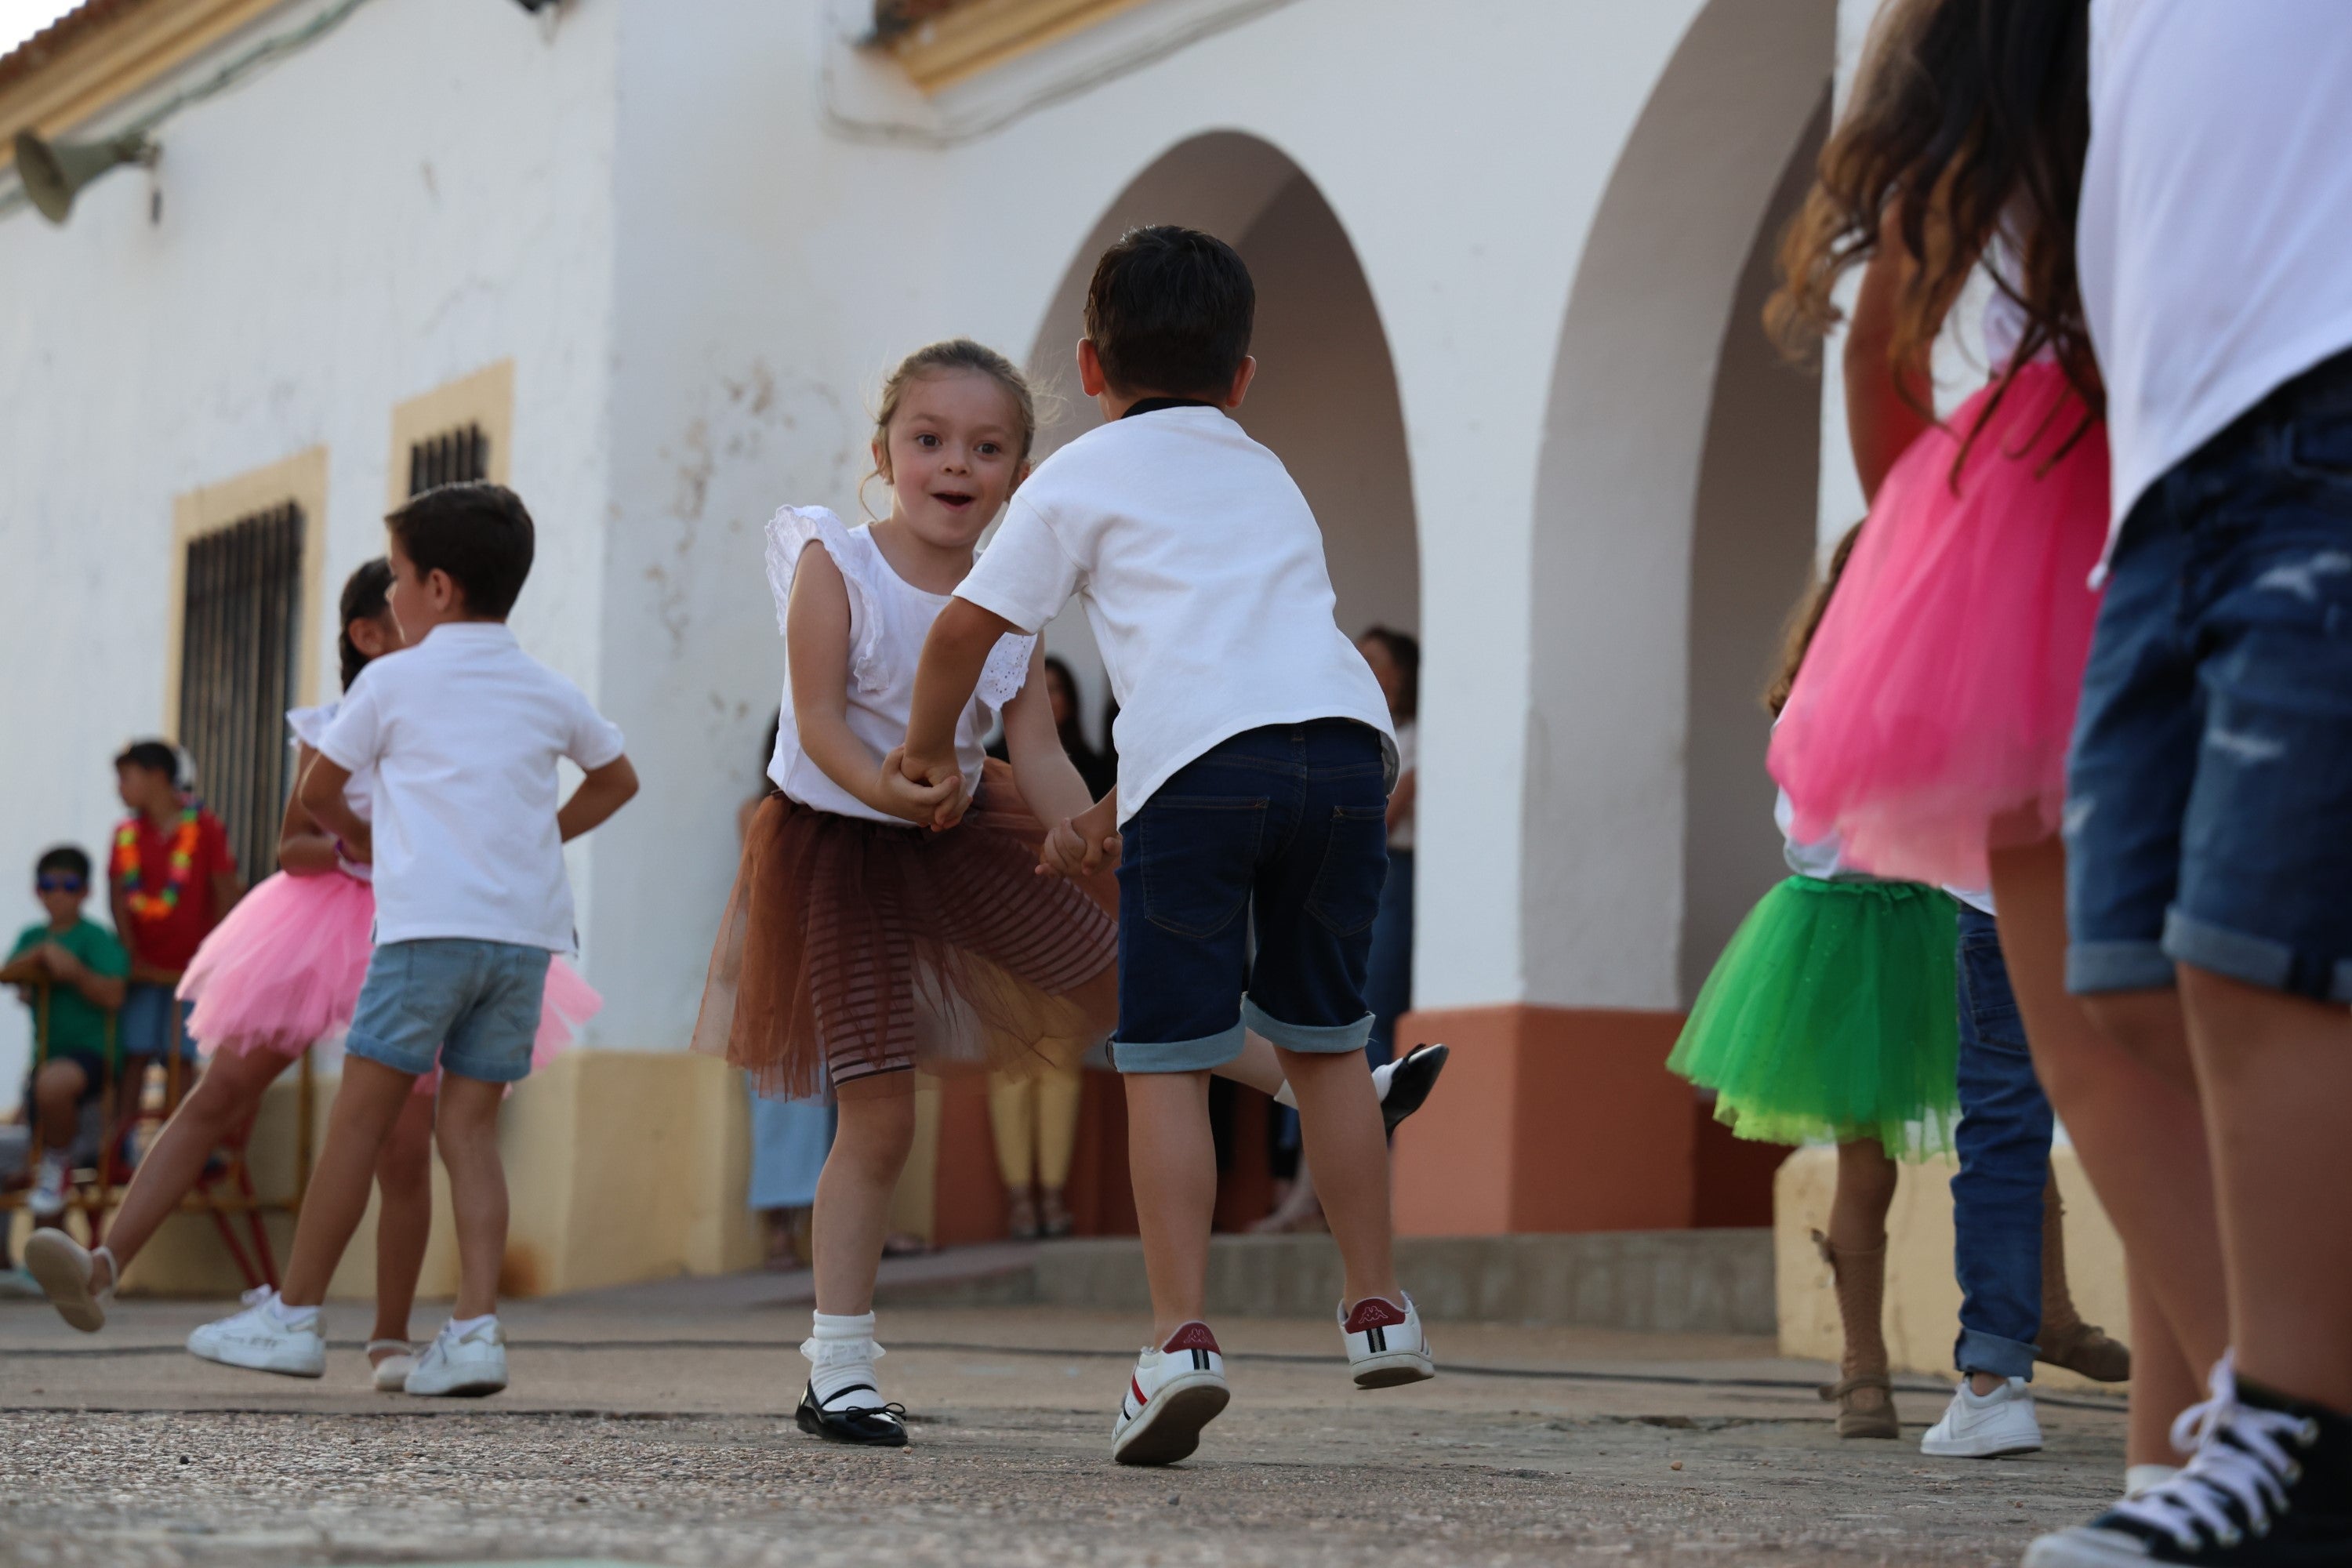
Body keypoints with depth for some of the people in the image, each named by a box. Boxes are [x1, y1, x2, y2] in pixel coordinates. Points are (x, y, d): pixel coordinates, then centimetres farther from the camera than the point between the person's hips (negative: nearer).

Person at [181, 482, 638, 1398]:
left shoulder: (394, 681, 4)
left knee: (361, 1115, 1)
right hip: (527, 928, 5)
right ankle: (475, 1329, -6)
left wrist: (354, 837, 32)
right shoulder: (549, 692, 16)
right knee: (469, 1123, 5)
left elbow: (316, 791, 13)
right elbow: (616, 780, 31)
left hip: (431, 921, -5)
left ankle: (295, 1315, 7)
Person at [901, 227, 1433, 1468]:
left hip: (1199, 761, -5)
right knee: (1324, 1038, 19)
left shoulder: (1081, 479, 16)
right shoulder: (1268, 478, 34)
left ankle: (1181, 1337, -11)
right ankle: (1377, 1309, 22)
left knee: (1166, 1061, -1)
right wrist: (1115, 812, 39)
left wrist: (929, 753, 30)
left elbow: (966, 628, 11)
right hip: (1345, 737, 5)